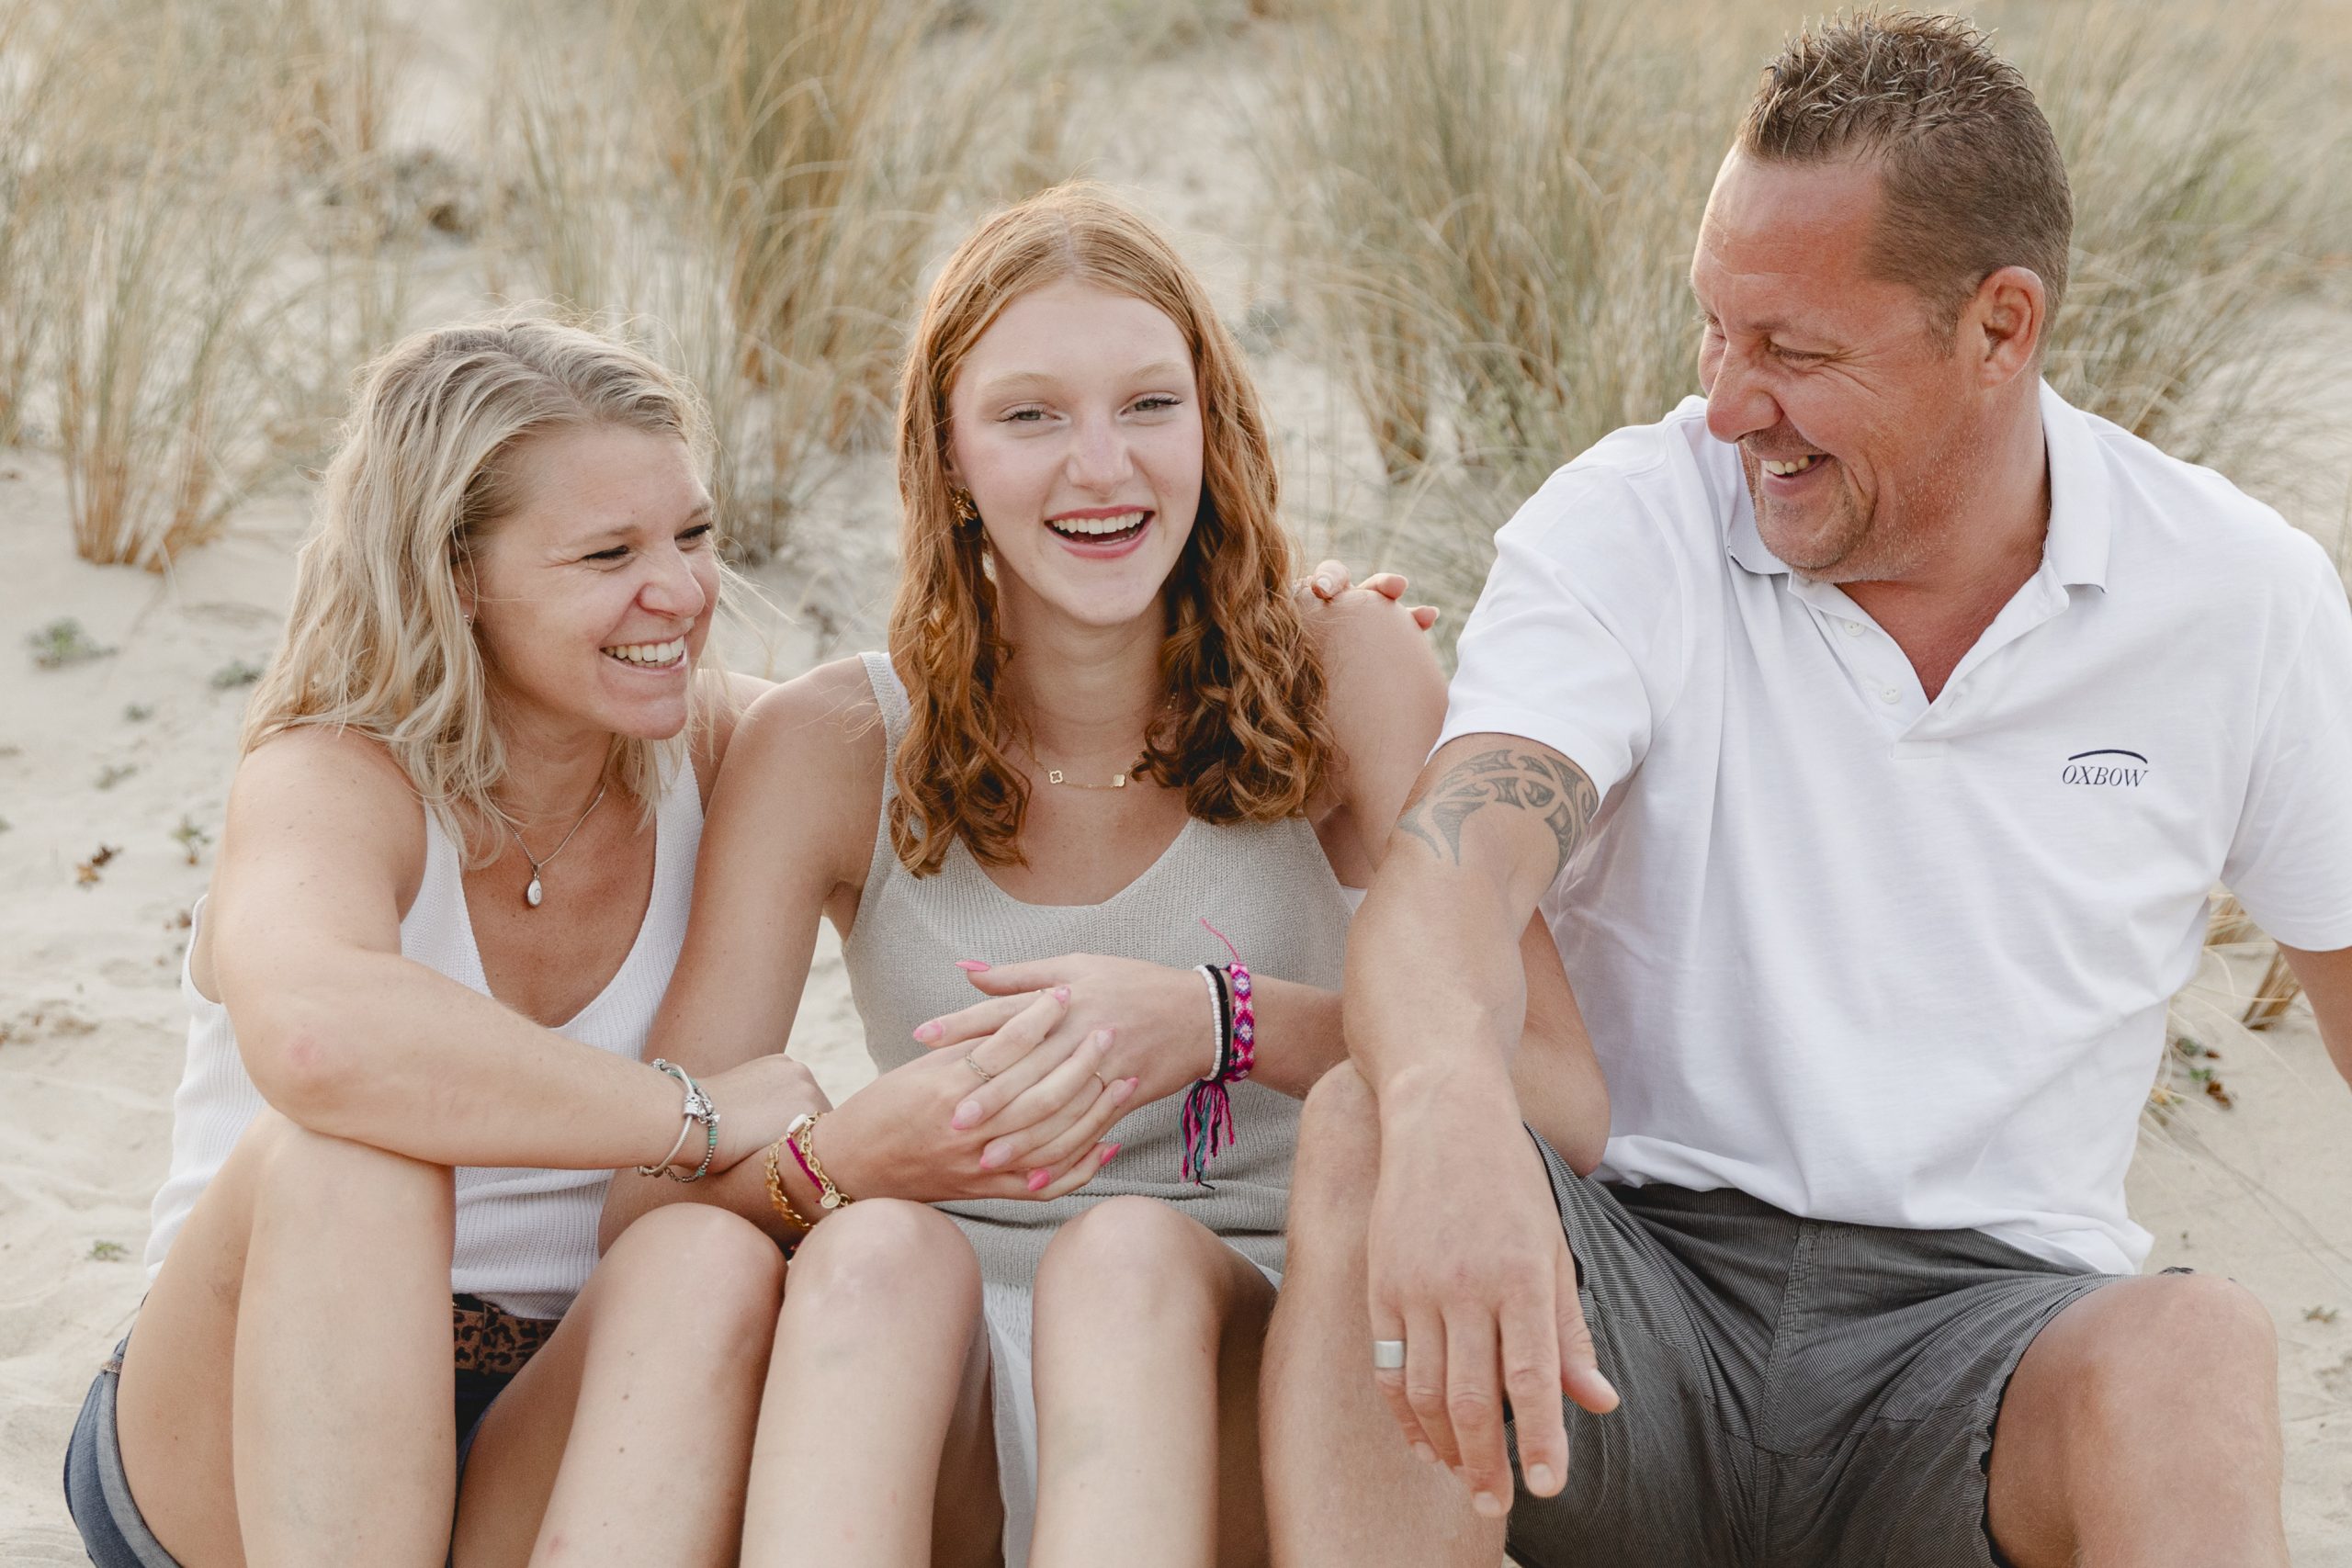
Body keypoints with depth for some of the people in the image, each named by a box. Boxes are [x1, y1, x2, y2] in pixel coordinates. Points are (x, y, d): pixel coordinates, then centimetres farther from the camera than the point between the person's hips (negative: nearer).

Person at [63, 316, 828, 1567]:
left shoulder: (710, 751, 1)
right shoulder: (333, 780, -16)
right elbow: (316, 1033, -40)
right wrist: (698, 1120, -30)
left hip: (544, 1451, 4)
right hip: (227, 1444, -3)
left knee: (713, 1257, -29)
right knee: (345, 1149, -34)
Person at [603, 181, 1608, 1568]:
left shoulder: (1343, 672, 0)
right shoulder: (831, 748, 1)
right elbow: (652, 1195, -6)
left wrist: (1219, 1020, -27)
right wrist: (840, 1160, -29)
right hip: (940, 1409, 1)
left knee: (1128, 1254, -32)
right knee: (878, 1251, -31)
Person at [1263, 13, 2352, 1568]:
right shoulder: (1627, 525, -3)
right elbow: (1454, 869, -20)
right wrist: (1449, 1101, -45)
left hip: (1983, 1317, 0)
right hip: (1649, 1278, 0)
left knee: (2194, 1358, -34)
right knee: (1363, 1130, -30)